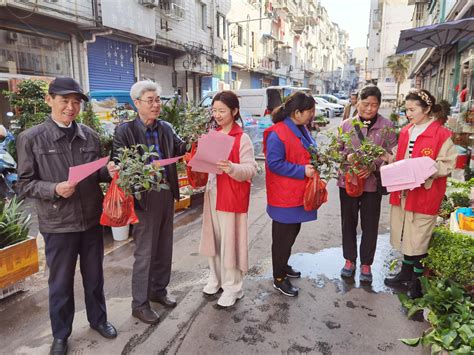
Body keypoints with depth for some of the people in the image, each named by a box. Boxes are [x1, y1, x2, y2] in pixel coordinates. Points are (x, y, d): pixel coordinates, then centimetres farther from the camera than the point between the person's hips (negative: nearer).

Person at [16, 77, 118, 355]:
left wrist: (109, 171, -14)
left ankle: (98, 319, 43)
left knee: (94, 276, 19)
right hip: (58, 224, -2)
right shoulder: (30, 139, -8)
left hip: (92, 219, 3)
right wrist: (54, 189, -24)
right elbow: (24, 184, -6)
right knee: (60, 282, 15)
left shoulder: (90, 136, 0)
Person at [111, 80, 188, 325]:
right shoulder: (125, 131, -8)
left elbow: (181, 149, 1)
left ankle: (158, 290, 38)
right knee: (145, 253, 5)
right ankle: (139, 304, 23)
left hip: (167, 194, 6)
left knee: (164, 248, 17)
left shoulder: (166, 128, 8)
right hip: (144, 197, -6)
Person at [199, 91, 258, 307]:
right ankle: (216, 278, 35)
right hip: (212, 194, 7)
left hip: (232, 197, -7)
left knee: (229, 241, 2)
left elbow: (250, 170, -17)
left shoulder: (242, 138, -12)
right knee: (213, 237, 16)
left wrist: (231, 168, -34)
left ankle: (232, 287, 19)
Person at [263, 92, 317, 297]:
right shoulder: (277, 134, -20)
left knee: (292, 233, 22)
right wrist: (302, 171, -24)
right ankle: (279, 278, 20)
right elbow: (274, 164, -23)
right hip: (284, 197, -9)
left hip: (298, 194, 10)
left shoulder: (301, 130, 10)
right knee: (283, 237, 4)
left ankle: (283, 265, 42)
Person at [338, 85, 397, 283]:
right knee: (348, 222, 13)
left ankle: (366, 264, 28)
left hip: (373, 183, -1)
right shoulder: (346, 124, 0)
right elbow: (336, 150, 5)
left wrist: (374, 166, -20)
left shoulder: (387, 126, -3)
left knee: (370, 226, 10)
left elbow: (392, 155, -4)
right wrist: (347, 159, -15)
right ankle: (349, 259, 32)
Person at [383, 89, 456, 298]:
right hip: (403, 192, 6)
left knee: (419, 239, 5)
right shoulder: (405, 132, 9)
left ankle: (418, 280, 25)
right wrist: (390, 158, 0)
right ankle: (406, 272, 36)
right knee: (405, 235, 18)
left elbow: (446, 165, -10)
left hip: (425, 195, -6)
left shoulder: (442, 134, -10)